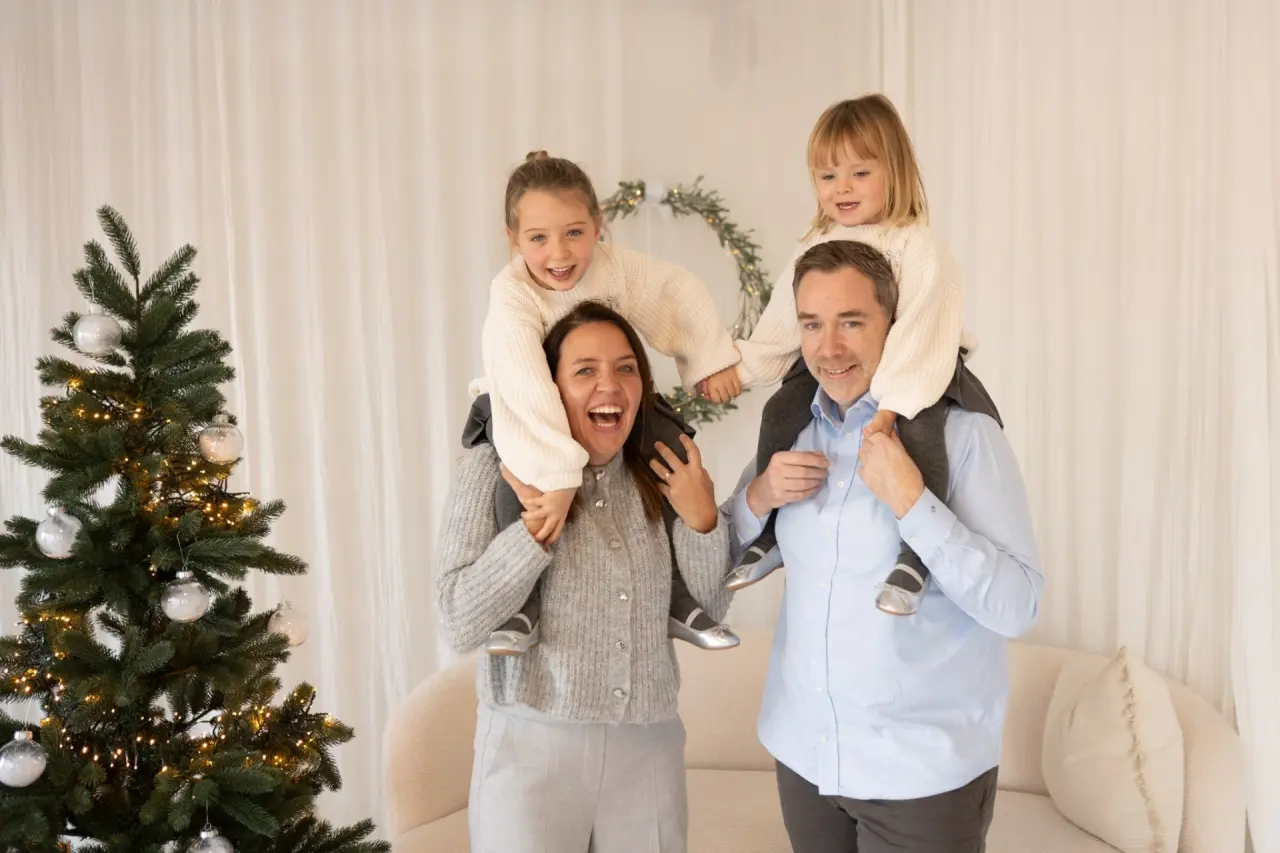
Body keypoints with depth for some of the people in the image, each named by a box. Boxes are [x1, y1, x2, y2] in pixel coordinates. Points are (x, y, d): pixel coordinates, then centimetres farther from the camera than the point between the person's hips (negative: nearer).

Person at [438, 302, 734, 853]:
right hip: (531, 747, -3)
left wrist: (702, 520, -8)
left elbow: (710, 613, 7)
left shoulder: (661, 474, 4)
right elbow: (460, 625, -13)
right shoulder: (496, 468, -7)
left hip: (649, 750, 4)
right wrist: (539, 520, -21)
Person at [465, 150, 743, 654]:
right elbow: (527, 388, -43)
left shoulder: (615, 266, -19)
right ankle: (524, 604, -16)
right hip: (523, 407, -4)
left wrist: (714, 357, -11)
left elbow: (681, 291, -3)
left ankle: (676, 597, -2)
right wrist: (559, 478, -50)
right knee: (526, 477, -35)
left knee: (676, 452, -15)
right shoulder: (512, 296, -32)